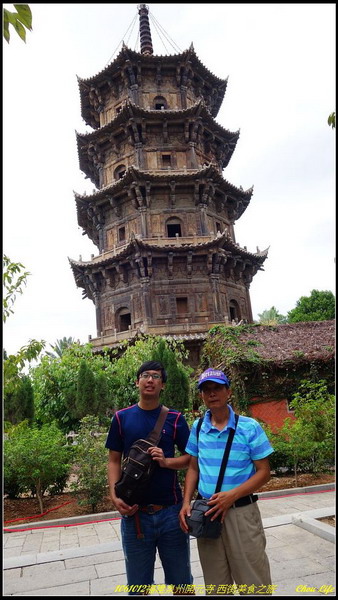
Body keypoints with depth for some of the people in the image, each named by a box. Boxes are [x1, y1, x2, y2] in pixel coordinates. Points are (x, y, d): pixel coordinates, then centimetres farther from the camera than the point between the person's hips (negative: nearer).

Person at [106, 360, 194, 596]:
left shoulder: (175, 418, -1)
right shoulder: (122, 418, 0)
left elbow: (190, 457, 2)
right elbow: (114, 460, 4)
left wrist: (166, 461, -16)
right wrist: (115, 496, -9)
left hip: (171, 511, 0)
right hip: (134, 512, 0)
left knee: (181, 581, 16)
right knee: (138, 585, 16)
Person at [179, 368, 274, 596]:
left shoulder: (250, 427, -11)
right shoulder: (198, 428, 1)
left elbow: (264, 472, -8)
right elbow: (193, 468, 10)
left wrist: (232, 495, -19)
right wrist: (186, 502, -3)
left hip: (241, 512, -3)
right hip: (207, 512, 4)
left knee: (253, 583, 9)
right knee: (215, 584, 20)